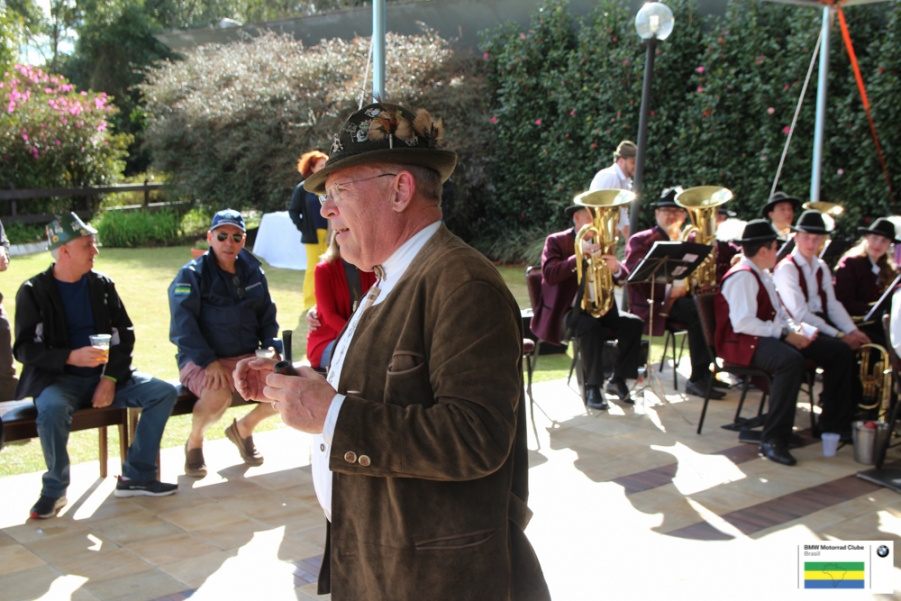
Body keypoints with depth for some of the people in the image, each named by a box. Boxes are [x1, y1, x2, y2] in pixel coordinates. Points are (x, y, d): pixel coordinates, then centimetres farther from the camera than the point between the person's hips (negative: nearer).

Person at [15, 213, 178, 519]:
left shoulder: (102, 285, 8)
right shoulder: (34, 292, -2)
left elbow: (124, 335, 6)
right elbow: (25, 348, -8)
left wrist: (110, 379, -9)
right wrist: (70, 357, -25)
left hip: (106, 376, 4)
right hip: (58, 379, -4)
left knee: (165, 392, -14)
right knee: (52, 409, -37)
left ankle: (136, 476, -5)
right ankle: (55, 489, -13)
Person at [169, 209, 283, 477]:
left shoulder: (253, 272, 12)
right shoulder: (192, 275, -3)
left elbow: (267, 317, 16)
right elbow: (183, 325, -12)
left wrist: (271, 349, -3)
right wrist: (209, 362, -25)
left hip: (247, 357, 5)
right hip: (201, 360, -4)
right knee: (218, 396, -36)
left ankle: (244, 428, 11)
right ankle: (194, 442, 0)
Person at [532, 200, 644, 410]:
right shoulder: (556, 241, -3)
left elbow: (622, 278, 5)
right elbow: (549, 275, -19)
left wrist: (616, 268, -21)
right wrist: (580, 255, -29)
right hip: (566, 308, -5)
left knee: (633, 323, -19)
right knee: (592, 328, -35)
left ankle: (618, 379, -3)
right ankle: (592, 388, -20)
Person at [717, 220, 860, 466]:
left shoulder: (763, 275, 18)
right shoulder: (742, 276, -15)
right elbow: (743, 323, -25)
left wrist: (796, 327, 0)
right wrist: (785, 332, -23)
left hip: (771, 335, 11)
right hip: (744, 342, -11)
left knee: (840, 351, 3)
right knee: (791, 361, -41)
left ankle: (834, 424, 10)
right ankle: (773, 440, -34)